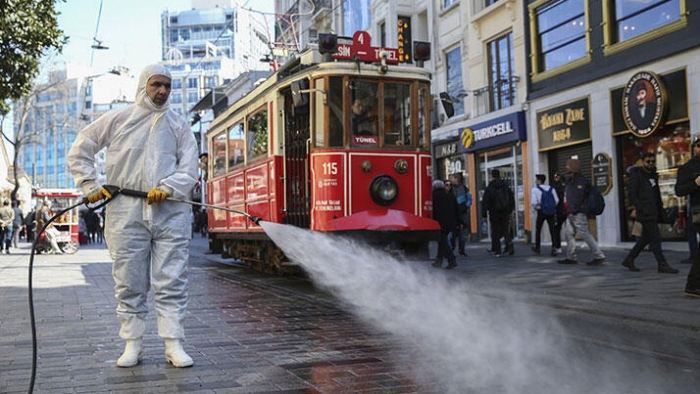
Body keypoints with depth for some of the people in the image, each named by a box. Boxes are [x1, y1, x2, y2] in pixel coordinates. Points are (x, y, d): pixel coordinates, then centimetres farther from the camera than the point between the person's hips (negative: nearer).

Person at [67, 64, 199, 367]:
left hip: (170, 212, 1)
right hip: (125, 212, 0)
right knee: (129, 284, 5)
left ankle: (174, 345, 5)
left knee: (172, 283, -1)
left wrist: (168, 188, -13)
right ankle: (132, 346, 15)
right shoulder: (117, 119, 8)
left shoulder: (179, 125, 11)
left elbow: (189, 170, 4)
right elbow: (79, 150, 13)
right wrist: (90, 185, 3)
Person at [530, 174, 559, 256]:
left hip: (540, 211, -3)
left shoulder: (534, 189, -6)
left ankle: (537, 248, 24)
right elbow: (557, 200, 2)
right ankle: (554, 247, -12)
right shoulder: (551, 188, 6)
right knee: (552, 230, 2)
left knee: (538, 230, 13)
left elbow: (533, 202, -14)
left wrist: (535, 208, 5)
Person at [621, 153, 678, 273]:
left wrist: (660, 208, 12)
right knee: (655, 237, -9)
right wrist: (640, 208, -19)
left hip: (653, 213, 9)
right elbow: (631, 194, -13)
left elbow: (657, 194, 22)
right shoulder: (636, 175, -7)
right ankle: (662, 265, -5)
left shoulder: (653, 175, 17)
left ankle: (628, 260, 20)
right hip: (645, 213, -9)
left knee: (645, 238, 11)